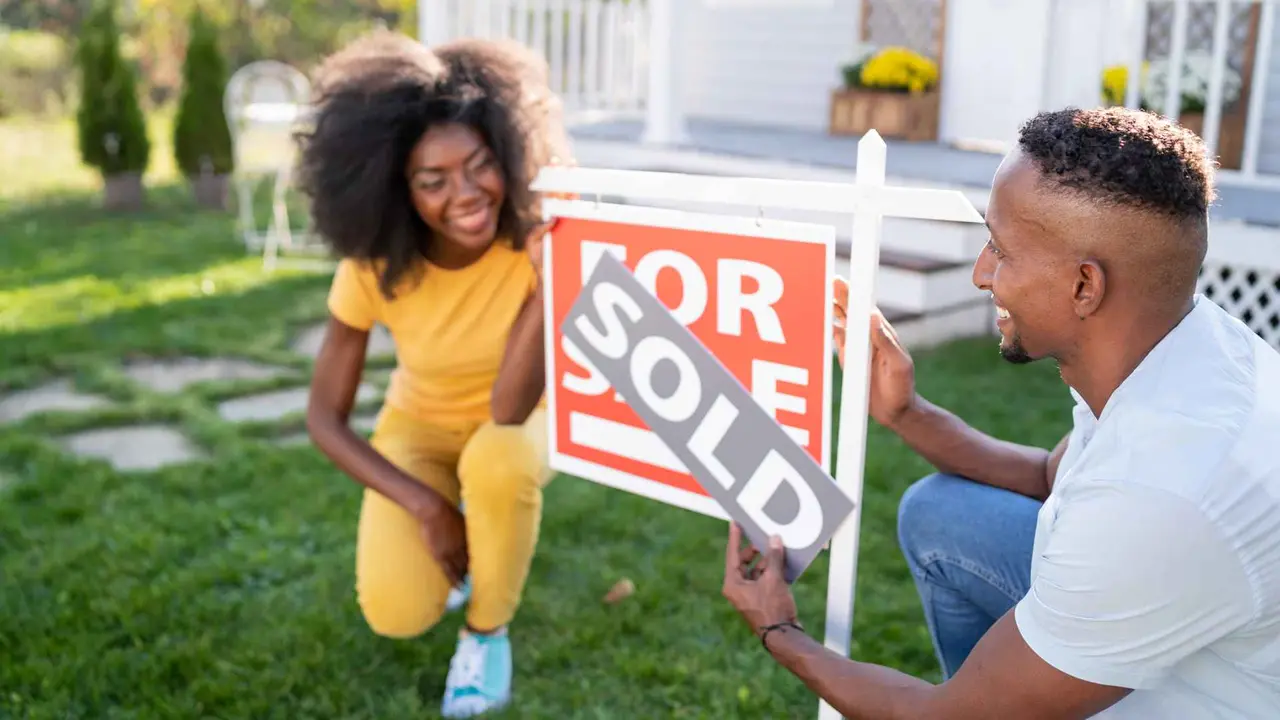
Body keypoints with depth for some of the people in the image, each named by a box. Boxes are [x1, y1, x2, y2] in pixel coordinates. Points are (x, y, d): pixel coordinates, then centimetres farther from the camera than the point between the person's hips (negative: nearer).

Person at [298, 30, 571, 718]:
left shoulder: (536, 241, -29)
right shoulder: (373, 266, -25)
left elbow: (510, 412, -35)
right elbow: (324, 416, -15)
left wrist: (552, 282, -49)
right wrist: (426, 507, -25)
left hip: (512, 430, 0)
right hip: (418, 429, 1)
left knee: (497, 461, -37)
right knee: (397, 613, -22)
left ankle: (488, 631, -7)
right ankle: (458, 544, 15)